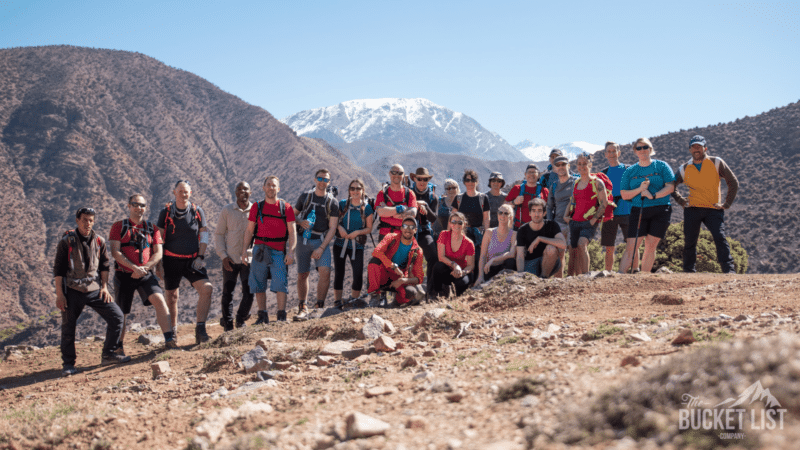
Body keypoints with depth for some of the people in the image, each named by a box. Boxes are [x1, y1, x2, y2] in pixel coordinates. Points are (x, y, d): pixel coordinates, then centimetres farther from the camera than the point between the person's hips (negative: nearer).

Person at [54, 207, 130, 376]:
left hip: (95, 290, 3)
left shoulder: (99, 241, 7)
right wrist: (59, 294, -8)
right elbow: (58, 269, -4)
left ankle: (108, 355, 9)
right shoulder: (66, 242, -4)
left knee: (117, 316, -4)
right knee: (68, 327, 0)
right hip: (72, 291, -3)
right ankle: (68, 364, 16)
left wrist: (104, 286, 4)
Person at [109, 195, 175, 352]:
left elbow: (158, 253, 3)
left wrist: (144, 268, -13)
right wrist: (134, 267, -17)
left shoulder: (152, 228, 10)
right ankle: (118, 348, 25)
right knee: (121, 313, 7)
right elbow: (115, 252, -7)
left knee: (159, 299, -21)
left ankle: (169, 340, -22)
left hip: (146, 275, 1)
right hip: (124, 275, -1)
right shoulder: (118, 227, 3)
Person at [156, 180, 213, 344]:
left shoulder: (197, 211, 3)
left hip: (192, 260, 1)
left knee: (206, 289, -17)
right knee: (172, 296, 6)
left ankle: (200, 329, -11)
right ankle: (172, 332, 23)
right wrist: (159, 263, -2)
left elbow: (204, 234, 8)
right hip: (171, 260, -1)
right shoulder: (166, 212, 0)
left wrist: (200, 257, -3)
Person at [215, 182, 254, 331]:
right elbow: (219, 234, 6)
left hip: (249, 258, 0)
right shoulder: (227, 210, 3)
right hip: (230, 259, 0)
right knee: (227, 293, 2)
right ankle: (227, 324, 17)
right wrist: (223, 255, -4)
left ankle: (241, 320, 20)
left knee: (249, 293, -4)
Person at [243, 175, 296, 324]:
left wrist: (290, 251, -9)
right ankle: (262, 316, 10)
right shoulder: (257, 207, 10)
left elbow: (292, 232, 2)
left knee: (280, 284, -11)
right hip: (259, 250, 2)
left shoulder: (286, 207, 5)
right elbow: (249, 230, 11)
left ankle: (282, 316, -5)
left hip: (278, 251, -2)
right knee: (258, 285, 3)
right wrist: (244, 250, 1)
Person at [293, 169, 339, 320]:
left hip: (321, 241, -1)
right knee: (302, 275, 3)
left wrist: (321, 248, -11)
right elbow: (293, 215, 15)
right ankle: (302, 309, 15)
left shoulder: (333, 203, 3)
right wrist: (301, 222, -9)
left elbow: (332, 228, -1)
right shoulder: (304, 197, 8)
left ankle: (319, 307, -8)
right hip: (303, 239, 1)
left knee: (325, 272, -18)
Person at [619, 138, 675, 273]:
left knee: (651, 246, -2)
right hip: (638, 211, 1)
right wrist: (640, 189, -11)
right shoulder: (630, 171, 10)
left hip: (660, 211, -1)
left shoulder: (661, 166, 6)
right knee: (631, 246, -7)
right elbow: (624, 195, 6)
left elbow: (671, 186, -3)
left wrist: (653, 195, -16)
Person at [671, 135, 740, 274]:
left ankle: (729, 270, -16)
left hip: (713, 209, -2)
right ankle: (688, 272, 13)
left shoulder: (716, 163, 1)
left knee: (720, 238, -16)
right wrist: (681, 201, 9)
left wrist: (727, 204, 0)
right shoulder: (685, 169, 7)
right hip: (692, 210, 2)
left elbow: (733, 182, 4)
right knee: (689, 242, 3)